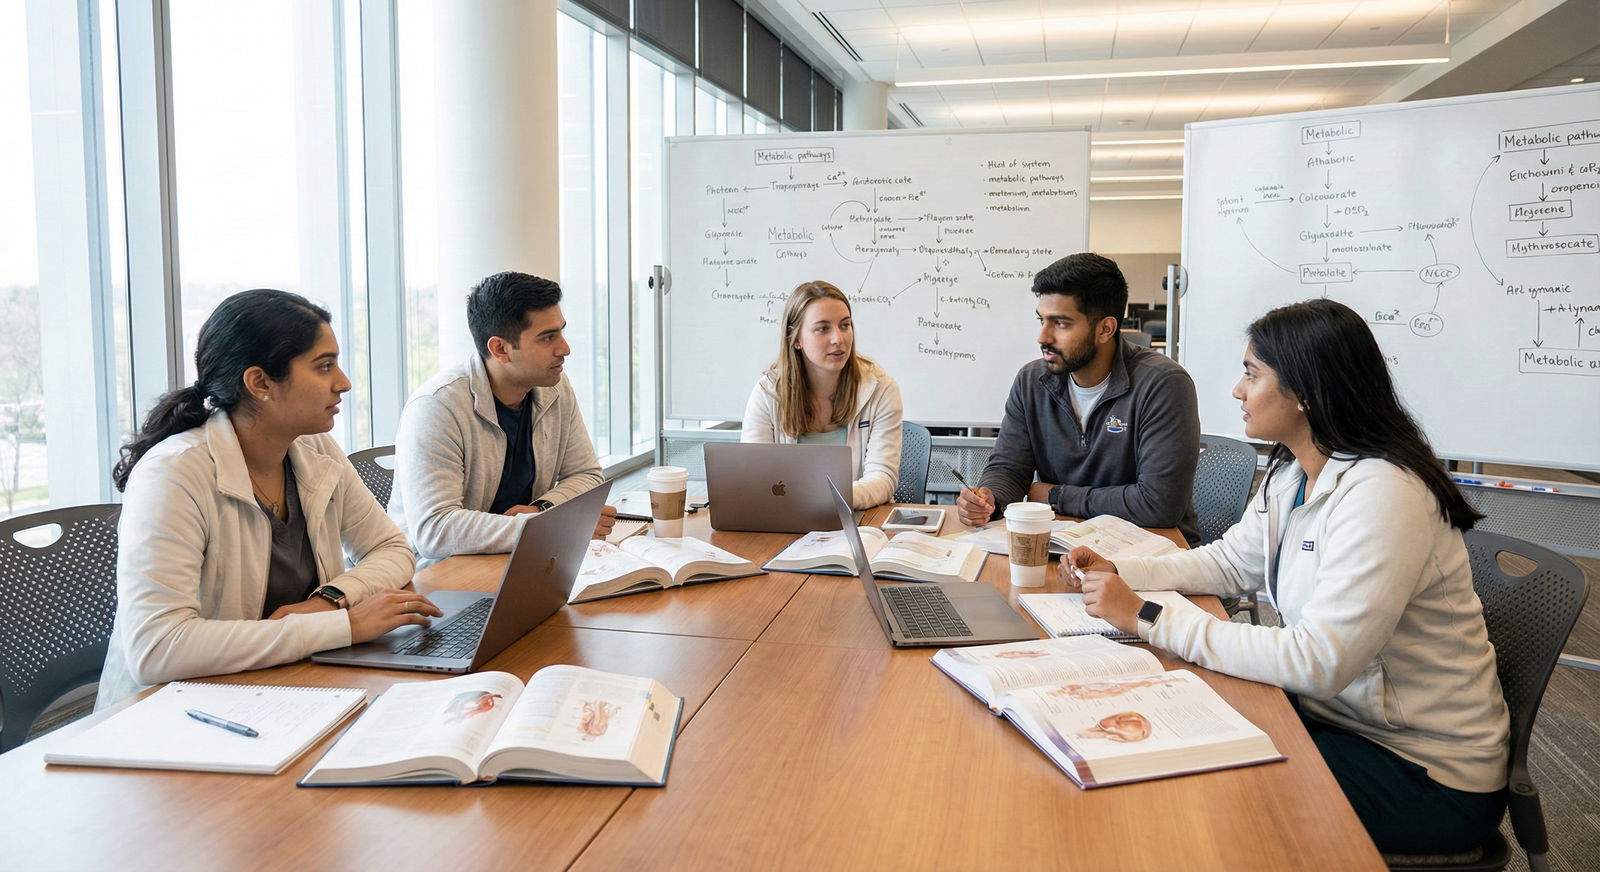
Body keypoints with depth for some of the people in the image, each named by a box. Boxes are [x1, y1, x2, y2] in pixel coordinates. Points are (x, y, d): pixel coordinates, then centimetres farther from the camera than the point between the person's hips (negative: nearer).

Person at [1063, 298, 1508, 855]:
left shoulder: (1382, 495, -28)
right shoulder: (1291, 475, 2)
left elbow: (1317, 663, -33)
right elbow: (1229, 562, 15)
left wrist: (1147, 619, -30)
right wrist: (1116, 572, 0)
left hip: (1427, 772, -7)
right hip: (1340, 714, 7)